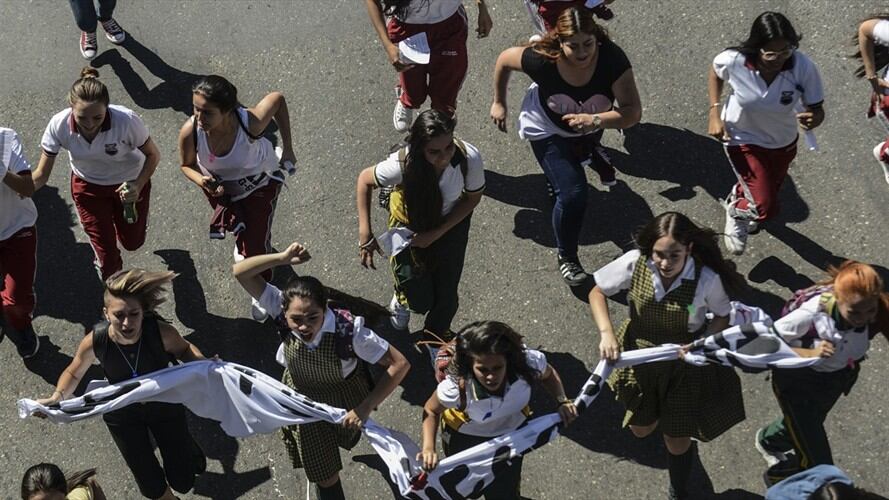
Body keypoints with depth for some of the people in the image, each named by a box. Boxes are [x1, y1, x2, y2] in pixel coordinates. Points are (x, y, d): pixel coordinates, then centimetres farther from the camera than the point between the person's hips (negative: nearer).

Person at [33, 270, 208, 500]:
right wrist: (57, 396, -26)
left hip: (165, 407, 0)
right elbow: (74, 373, -8)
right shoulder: (94, 342, -30)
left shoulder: (162, 332, -34)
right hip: (122, 416, 0)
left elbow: (183, 349, -9)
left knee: (182, 481, 11)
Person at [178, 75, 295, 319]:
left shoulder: (250, 122, -43)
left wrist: (287, 149, -17)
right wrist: (201, 180, -37)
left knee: (256, 245, 0)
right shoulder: (190, 132, -37)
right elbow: (187, 165, -13)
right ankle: (242, 240, 70)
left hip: (259, 184, -2)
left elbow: (277, 98, -21)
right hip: (218, 186, 3)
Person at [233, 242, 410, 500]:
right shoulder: (283, 312, -32)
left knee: (346, 437, 34)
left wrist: (365, 408, -35)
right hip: (304, 400, 1)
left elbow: (399, 364, -33)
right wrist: (283, 258, -44)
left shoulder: (349, 331, -40)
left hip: (345, 401, -1)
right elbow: (240, 272, -31)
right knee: (323, 476, 15)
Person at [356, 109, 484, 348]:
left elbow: (473, 198, -14)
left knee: (446, 294, 10)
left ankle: (437, 332, 46)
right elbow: (365, 180, -18)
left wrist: (437, 233, -19)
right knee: (419, 301, 5)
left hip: (451, 221, 1)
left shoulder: (469, 158, -35)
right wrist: (365, 233, -22)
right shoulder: (403, 164, -39)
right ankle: (402, 297, 46)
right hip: (409, 223, -1)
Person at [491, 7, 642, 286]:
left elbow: (633, 111, -39)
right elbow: (504, 59, -18)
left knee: (587, 145, 38)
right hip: (547, 129, -3)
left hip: (587, 127, 3)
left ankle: (589, 151, 79)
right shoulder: (542, 60, -39)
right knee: (573, 194, -16)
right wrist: (499, 103, -6)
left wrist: (596, 121, -55)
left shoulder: (612, 59, -39)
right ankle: (567, 257, 9)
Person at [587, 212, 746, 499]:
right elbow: (597, 292, -9)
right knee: (641, 429, 25)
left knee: (677, 442, 14)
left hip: (685, 367, -2)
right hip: (641, 360, 2)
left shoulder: (707, 279, -28)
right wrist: (606, 333, -22)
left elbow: (722, 317, -8)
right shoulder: (634, 263, -25)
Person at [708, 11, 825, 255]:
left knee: (771, 189, 29)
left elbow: (816, 109, -21)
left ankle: (741, 193, 66)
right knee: (765, 207, -11)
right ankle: (735, 209, 26)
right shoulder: (734, 61, -32)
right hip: (743, 139, -3)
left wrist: (813, 119, -45)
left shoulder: (803, 67, -33)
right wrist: (715, 113, -14)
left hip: (783, 142, 3)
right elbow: (715, 72, -7)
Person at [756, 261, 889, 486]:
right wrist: (809, 353, -41)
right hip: (797, 381, -5)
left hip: (835, 380, 5)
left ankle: (768, 441, 68)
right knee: (818, 464, -4)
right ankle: (778, 477, 29)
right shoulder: (813, 313, -39)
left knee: (805, 425, 34)